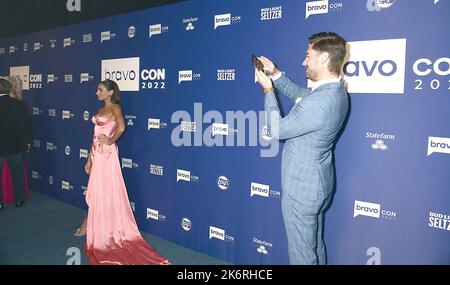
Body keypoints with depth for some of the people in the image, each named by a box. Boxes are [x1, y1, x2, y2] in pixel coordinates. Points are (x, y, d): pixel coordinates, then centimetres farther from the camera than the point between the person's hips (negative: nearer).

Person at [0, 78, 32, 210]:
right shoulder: (20, 105, -6)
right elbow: (28, 124, 2)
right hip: (17, 146, 4)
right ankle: (19, 200, 23)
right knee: (17, 173, 14)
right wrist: (28, 141, 14)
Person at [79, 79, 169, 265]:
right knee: (96, 192, 14)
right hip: (97, 154, 8)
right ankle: (92, 227, 27)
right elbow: (96, 136, 18)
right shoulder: (101, 110, 16)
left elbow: (121, 127, -29)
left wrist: (110, 141, -15)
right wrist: (90, 159, 17)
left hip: (107, 154, -8)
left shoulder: (115, 107, -9)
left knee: (105, 192, 0)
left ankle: (107, 232, 12)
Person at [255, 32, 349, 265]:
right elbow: (300, 94, 19)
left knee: (302, 254, 8)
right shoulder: (336, 90, 1)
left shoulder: (320, 102, -31)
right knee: (316, 245, 26)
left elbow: (276, 130, -20)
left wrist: (268, 89, -9)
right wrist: (275, 74, 9)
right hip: (318, 184, 10)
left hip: (301, 188, -10)